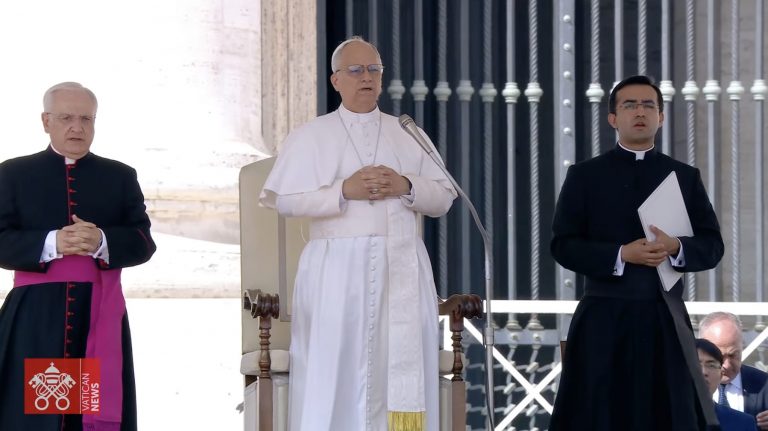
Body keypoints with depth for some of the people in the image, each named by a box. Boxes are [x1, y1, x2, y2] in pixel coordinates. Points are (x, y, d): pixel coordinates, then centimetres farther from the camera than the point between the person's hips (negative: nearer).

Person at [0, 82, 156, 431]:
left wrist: (102, 241, -15)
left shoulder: (120, 177, 13)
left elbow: (144, 242, 5)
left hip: (99, 317, 1)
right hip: (34, 317, -1)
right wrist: (52, 243, -17)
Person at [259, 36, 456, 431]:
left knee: (401, 371, -2)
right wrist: (344, 191, -13)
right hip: (337, 269, -2)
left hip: (402, 269, 2)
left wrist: (406, 187, -9)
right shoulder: (309, 137, 7)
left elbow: (443, 199, 10)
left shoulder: (408, 136, 14)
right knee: (335, 370, -6)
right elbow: (284, 199, -2)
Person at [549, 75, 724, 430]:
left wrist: (676, 248, -15)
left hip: (665, 320, 2)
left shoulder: (685, 177, 11)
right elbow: (563, 245, -2)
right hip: (603, 320, -2)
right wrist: (621, 254, -15)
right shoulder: (584, 176, 5)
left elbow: (712, 246, 7)